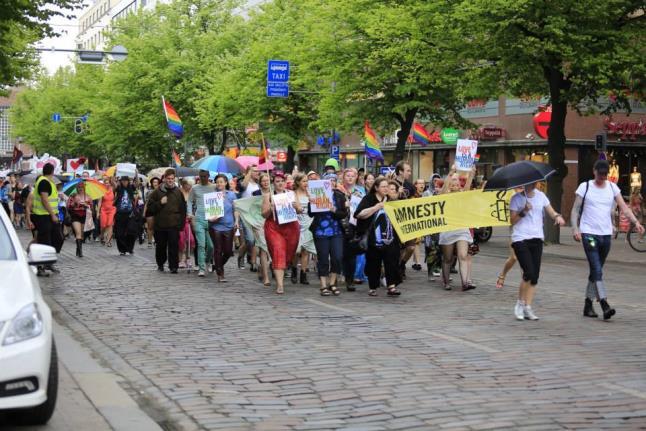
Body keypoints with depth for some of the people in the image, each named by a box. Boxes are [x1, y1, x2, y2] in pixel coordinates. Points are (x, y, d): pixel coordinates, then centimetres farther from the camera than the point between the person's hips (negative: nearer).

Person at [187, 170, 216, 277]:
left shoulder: (214, 188, 6)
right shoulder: (195, 188, 8)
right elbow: (189, 201, 14)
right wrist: (189, 214, 2)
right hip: (199, 220, -1)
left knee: (211, 245, 2)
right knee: (201, 245, -9)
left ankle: (207, 262, 29)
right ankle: (202, 268, -7)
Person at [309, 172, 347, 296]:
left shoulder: (339, 195, 6)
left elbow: (344, 214, 0)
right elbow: (310, 213, -2)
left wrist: (334, 210, -17)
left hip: (336, 231, 2)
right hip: (320, 232, -2)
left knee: (338, 258, -4)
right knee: (323, 259, 2)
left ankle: (332, 283, 13)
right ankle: (324, 286, 11)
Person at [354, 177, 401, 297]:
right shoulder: (368, 199, 0)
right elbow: (359, 214, -15)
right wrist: (377, 207, -19)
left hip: (390, 238, 3)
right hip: (374, 239, -3)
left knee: (392, 262, -8)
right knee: (373, 263, 3)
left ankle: (391, 287, -9)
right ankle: (373, 288, 15)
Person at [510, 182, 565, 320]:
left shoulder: (540, 196, 12)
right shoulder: (516, 198, -1)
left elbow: (550, 211, 5)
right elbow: (513, 221, -4)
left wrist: (557, 216, -16)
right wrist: (523, 211, -18)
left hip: (537, 239, 5)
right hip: (520, 239, -5)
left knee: (535, 276, 1)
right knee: (529, 273, -15)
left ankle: (528, 308, 7)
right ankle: (520, 303, 4)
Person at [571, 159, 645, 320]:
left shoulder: (612, 187, 8)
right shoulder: (585, 187, -1)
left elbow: (624, 207, 0)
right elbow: (575, 210, -2)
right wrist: (575, 228, -16)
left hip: (606, 234, 4)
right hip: (589, 233, -4)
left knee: (596, 270, 11)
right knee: (597, 270, -14)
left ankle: (588, 304, 21)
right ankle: (604, 304, -21)